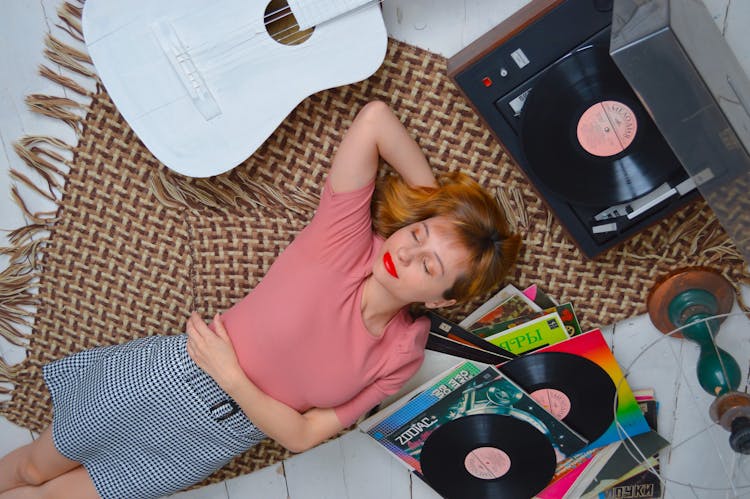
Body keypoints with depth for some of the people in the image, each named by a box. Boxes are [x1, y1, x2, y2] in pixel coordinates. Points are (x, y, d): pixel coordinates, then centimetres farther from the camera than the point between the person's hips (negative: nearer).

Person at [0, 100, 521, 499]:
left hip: (218, 439, 1)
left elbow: (302, 435, -13)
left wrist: (232, 378, -23)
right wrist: (438, 201, -20)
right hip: (172, 375, -1)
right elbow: (375, 118, -31)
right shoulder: (348, 235, -21)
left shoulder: (401, 357, -15)